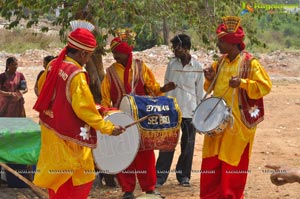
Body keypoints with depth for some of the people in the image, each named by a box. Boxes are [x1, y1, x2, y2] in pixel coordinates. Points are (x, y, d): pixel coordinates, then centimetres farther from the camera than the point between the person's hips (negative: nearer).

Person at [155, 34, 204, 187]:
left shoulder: (198, 68, -3)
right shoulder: (172, 64, 3)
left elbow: (200, 92, 3)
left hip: (190, 111, -1)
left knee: (187, 145, 7)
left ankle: (184, 175, 19)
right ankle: (160, 176, 3)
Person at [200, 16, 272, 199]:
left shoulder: (250, 63, -11)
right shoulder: (220, 62, 9)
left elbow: (265, 86, -14)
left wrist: (242, 83, -26)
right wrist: (210, 79, -2)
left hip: (238, 123, -6)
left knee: (232, 163, 0)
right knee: (211, 162, 6)